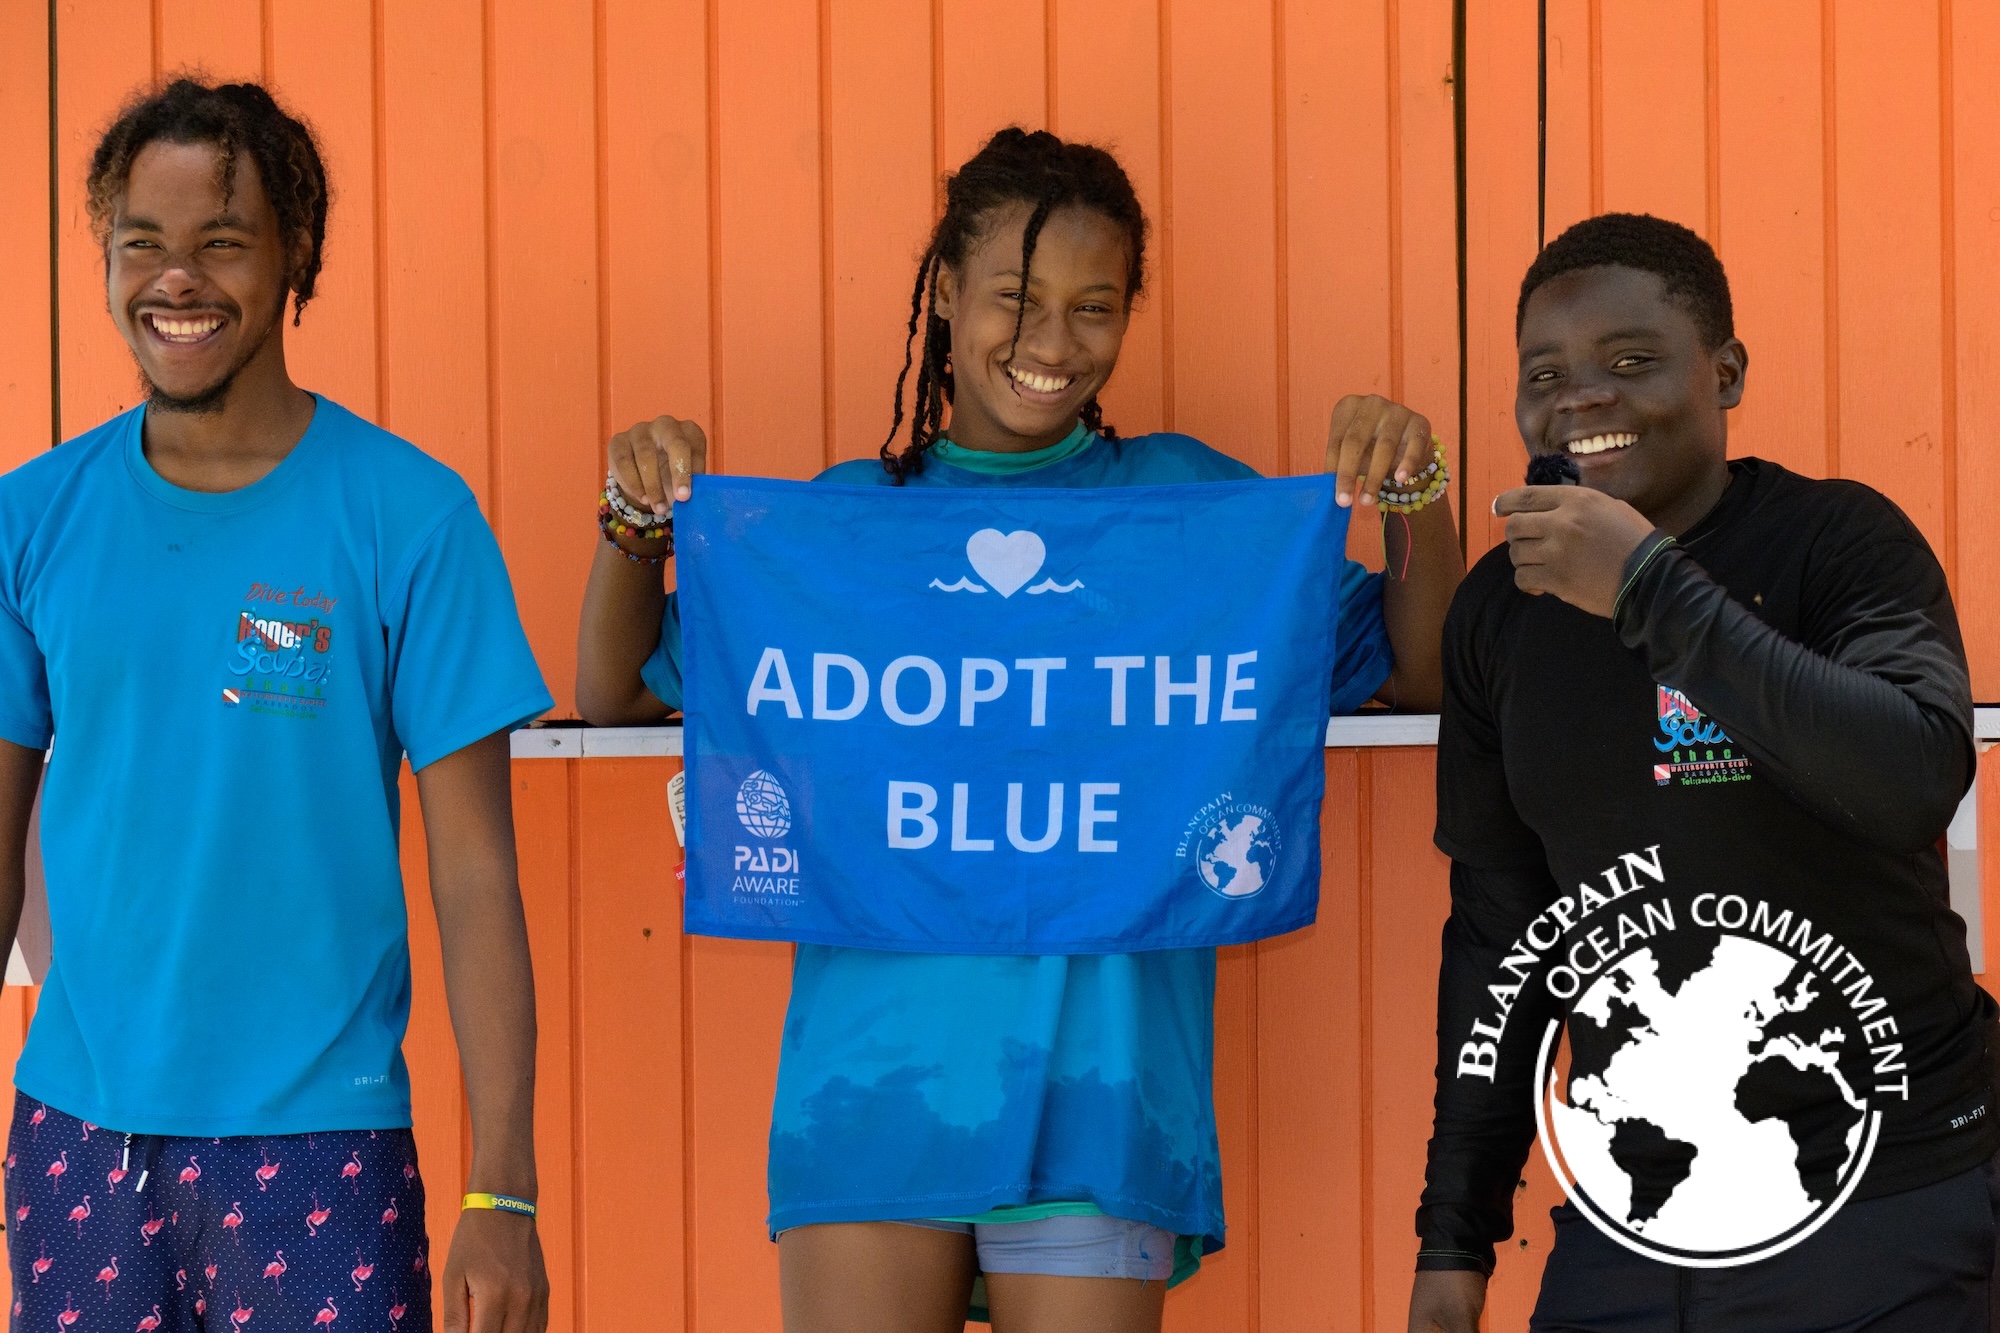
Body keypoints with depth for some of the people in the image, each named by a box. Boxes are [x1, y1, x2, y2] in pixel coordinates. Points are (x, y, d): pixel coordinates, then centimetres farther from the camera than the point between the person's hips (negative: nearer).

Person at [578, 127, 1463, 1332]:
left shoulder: (1186, 500, 10)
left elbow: (1419, 674, 8)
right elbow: (618, 693, 15)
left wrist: (1416, 499, -8)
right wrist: (639, 522, -1)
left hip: (1096, 1071, -1)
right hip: (874, 1057, 1)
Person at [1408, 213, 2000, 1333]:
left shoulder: (1839, 542, -8)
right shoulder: (1500, 611, 6)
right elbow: (1499, 926, 12)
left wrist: (1649, 587, -26)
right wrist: (1457, 1238, 11)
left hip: (1883, 1200, -4)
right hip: (1630, 1218, 5)